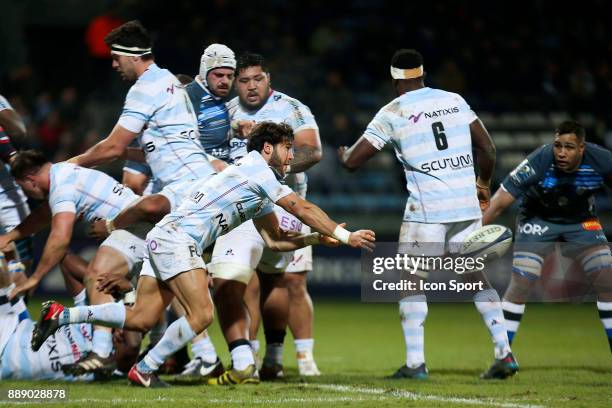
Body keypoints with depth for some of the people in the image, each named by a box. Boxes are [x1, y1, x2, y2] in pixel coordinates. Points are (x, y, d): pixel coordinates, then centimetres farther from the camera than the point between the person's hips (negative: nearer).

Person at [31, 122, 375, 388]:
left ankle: (60, 315, 10)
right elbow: (303, 209, -9)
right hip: (176, 237, -10)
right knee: (201, 315, -16)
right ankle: (144, 371, -8)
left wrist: (317, 239, 12)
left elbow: (275, 239, 24)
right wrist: (345, 235, -4)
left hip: (165, 239, 10)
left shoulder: (261, 196, 22)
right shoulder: (256, 169, -7)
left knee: (140, 320, 5)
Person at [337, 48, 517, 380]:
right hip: (467, 206, 4)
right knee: (476, 278, 14)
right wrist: (483, 184, 30)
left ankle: (415, 362, -1)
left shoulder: (392, 113, -3)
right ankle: (504, 353, 7)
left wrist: (344, 154, 23)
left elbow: (353, 161, -1)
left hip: (426, 210, -4)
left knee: (412, 283, 6)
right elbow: (487, 149, 13)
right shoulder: (454, 101, 10)